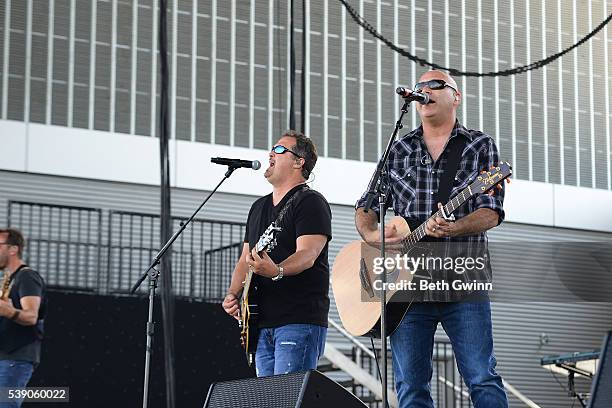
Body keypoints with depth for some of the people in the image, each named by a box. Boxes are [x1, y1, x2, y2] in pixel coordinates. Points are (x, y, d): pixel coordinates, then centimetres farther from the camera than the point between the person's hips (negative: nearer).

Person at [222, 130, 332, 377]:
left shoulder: (310, 202, -4)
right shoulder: (259, 207, 22)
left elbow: (308, 254, -18)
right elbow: (245, 259, 22)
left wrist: (276, 271, -37)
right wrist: (233, 294, 4)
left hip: (300, 321, -8)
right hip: (262, 323, 8)